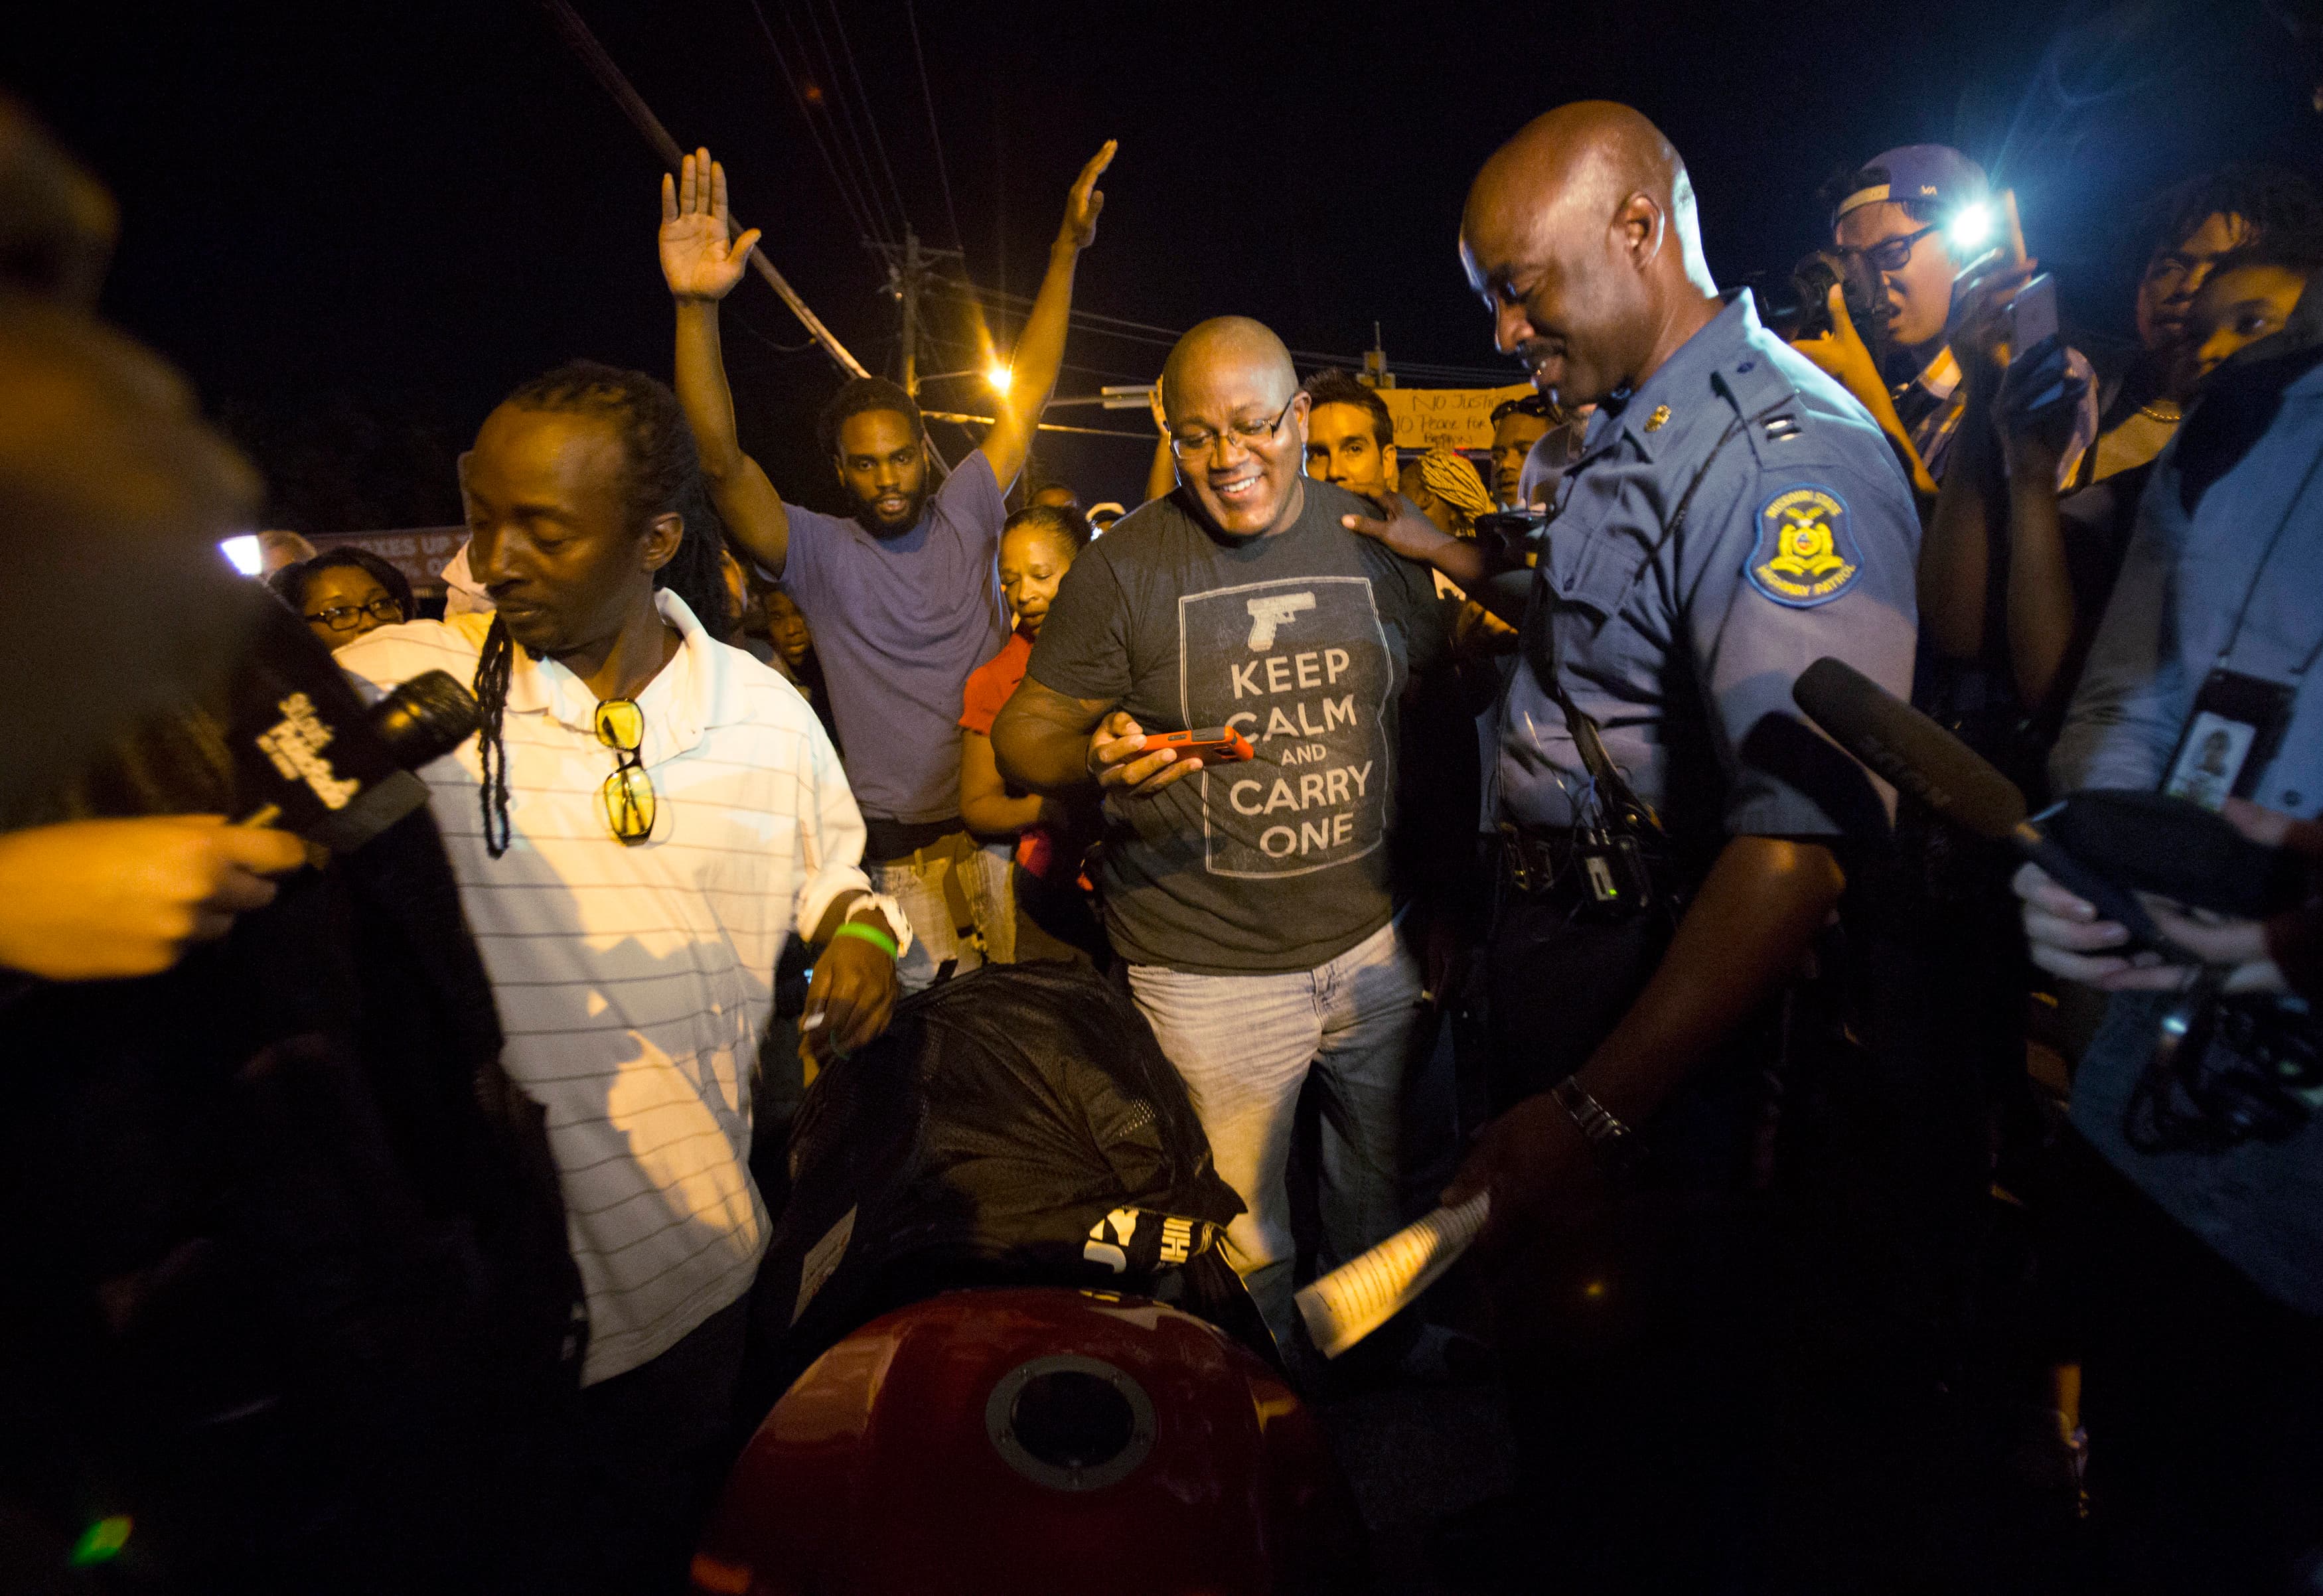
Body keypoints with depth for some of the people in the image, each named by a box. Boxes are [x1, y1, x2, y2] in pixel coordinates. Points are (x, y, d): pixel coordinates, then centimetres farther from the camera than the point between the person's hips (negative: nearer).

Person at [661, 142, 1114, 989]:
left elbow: (1026, 397, 7)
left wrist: (1066, 252, 6)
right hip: (901, 858, -3)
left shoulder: (964, 514, 6)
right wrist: (697, 310, -29)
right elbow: (724, 464, -16)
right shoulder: (820, 551, -2)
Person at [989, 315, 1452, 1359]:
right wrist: (1096, 756, -30)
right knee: (1242, 1244, 12)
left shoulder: (1374, 538, 2)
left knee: (1383, 1190, 24)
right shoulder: (1122, 568, -9)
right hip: (1210, 969, -3)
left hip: (1373, 939, 4)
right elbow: (1022, 737, -6)